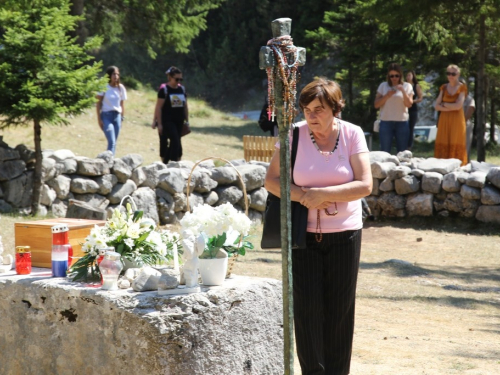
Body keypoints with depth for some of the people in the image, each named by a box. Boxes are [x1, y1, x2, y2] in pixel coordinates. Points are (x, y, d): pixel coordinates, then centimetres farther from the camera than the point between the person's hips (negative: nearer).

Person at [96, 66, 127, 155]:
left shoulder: (121, 88, 7)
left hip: (117, 116, 4)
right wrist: (99, 119, -6)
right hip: (106, 115, -4)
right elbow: (98, 103, -2)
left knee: (114, 142, 5)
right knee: (112, 142, -17)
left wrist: (122, 117, 8)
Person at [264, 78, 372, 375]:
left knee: (339, 310, 6)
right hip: (303, 233, 0)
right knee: (306, 306, -1)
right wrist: (303, 197, -18)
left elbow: (365, 185, -11)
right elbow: (272, 180, -4)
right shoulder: (295, 134, -5)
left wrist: (323, 194, -18)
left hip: (344, 233, 0)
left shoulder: (352, 135, -4)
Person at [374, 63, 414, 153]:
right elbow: (376, 105, 3)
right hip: (386, 122, 0)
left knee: (403, 151, 4)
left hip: (402, 122, 0)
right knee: (385, 151, 0)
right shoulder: (383, 86, 6)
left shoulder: (407, 86, 5)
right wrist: (387, 96, -12)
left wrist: (403, 91, -17)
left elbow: (409, 104, -4)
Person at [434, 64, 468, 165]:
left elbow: (458, 105, -13)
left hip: (457, 120, -4)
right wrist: (450, 108, -11)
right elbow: (436, 106, 3)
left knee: (456, 145, -4)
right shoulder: (444, 88, 10)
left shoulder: (462, 88, -2)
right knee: (443, 146, -2)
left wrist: (444, 104, -3)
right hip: (444, 119, 4)